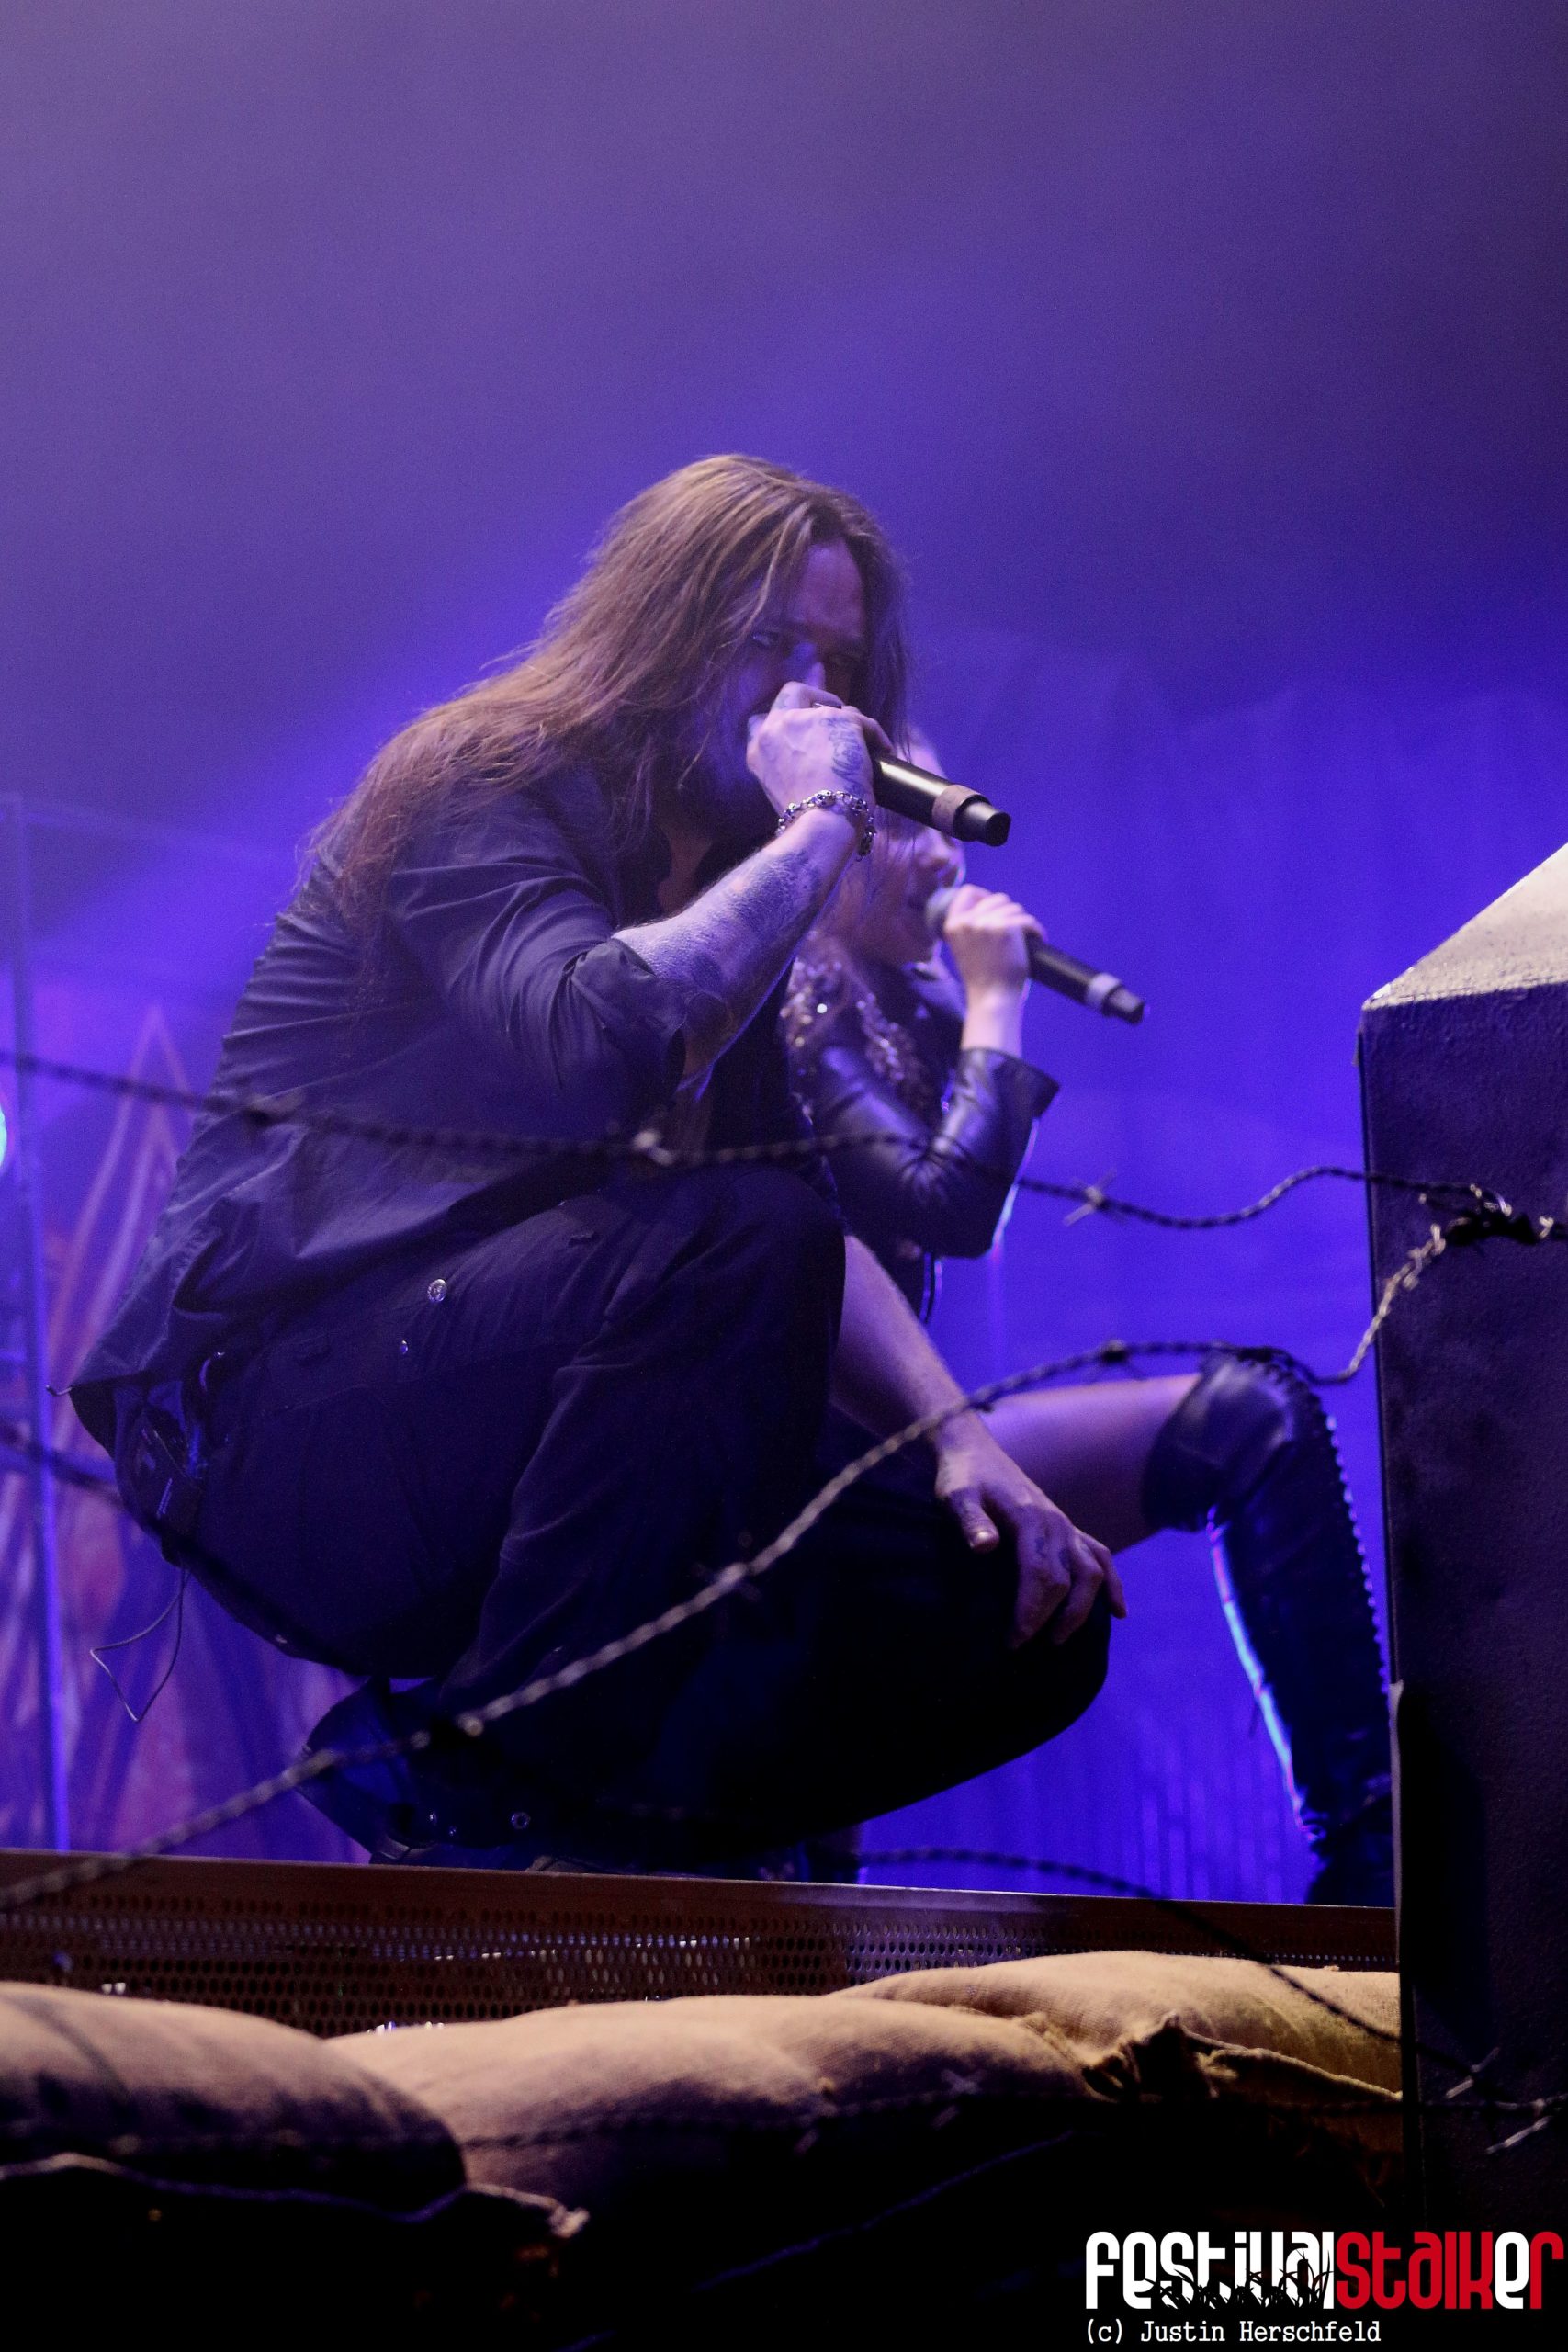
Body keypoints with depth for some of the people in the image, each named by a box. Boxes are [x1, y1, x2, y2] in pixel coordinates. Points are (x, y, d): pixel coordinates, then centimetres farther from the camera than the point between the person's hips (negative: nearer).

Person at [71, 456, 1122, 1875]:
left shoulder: (712, 881, 19)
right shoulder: (482, 786, -6)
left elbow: (818, 1227, 14)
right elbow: (590, 1040, -28)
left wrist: (958, 1435, -2)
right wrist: (816, 834, -17)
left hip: (520, 1458, 8)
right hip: (290, 1418, -8)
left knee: (1033, 1618, -6)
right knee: (729, 1242, -34)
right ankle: (491, 1780, -23)